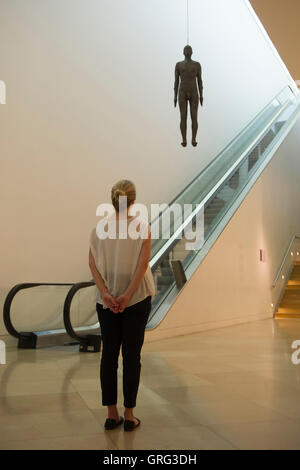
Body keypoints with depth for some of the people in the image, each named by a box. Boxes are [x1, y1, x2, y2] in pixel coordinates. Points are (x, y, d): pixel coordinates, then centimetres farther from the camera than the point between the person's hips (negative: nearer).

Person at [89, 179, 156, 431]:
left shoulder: (99, 228, 0)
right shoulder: (142, 226, -7)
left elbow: (92, 264, -5)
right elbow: (143, 264, -14)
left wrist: (106, 294, -10)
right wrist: (127, 295, -15)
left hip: (106, 300, 3)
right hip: (137, 298, -2)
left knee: (109, 354, 10)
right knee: (132, 356, 6)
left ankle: (111, 414, 17)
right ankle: (129, 416, 13)